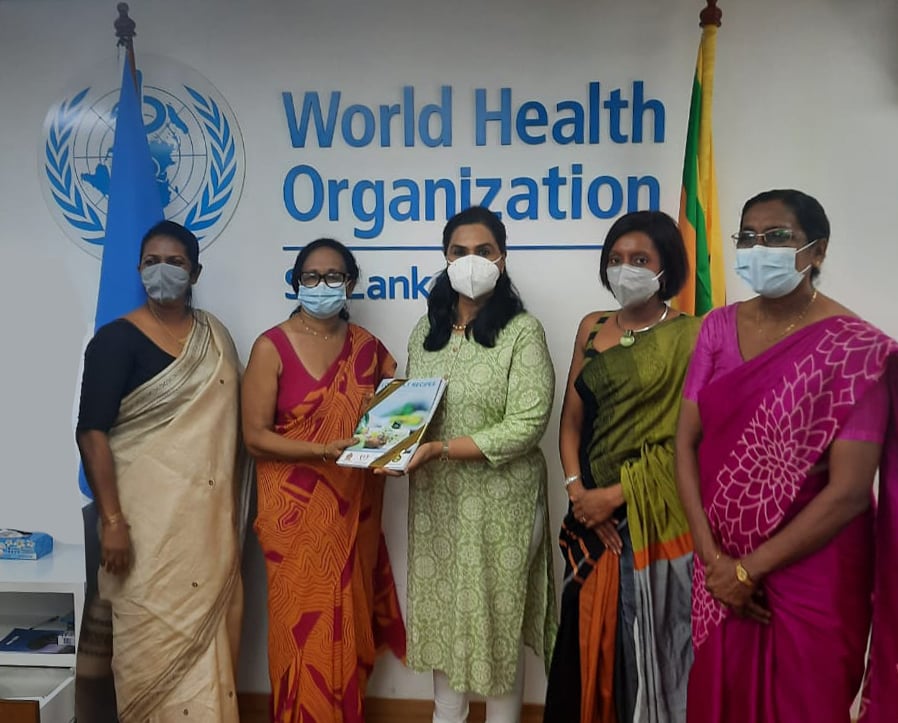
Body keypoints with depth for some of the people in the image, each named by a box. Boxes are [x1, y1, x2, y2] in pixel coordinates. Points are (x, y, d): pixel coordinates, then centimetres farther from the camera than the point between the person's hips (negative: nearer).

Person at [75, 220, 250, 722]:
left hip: (211, 513, 5)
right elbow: (92, 433, -11)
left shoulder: (216, 335, 9)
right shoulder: (118, 339, -6)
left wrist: (235, 508, 12)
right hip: (151, 513, -4)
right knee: (156, 633, 2)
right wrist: (112, 520, -16)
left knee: (209, 626, 11)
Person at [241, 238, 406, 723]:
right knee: (305, 625, 5)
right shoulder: (272, 347, -7)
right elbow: (255, 436, -11)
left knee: (348, 622, 13)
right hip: (297, 511, -4)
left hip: (354, 510, 4)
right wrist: (324, 450, -23)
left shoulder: (366, 346, 6)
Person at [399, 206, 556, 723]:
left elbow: (526, 426, -17)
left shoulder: (522, 331, -10)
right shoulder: (427, 330, 8)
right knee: (442, 608, 16)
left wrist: (437, 450, -23)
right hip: (435, 498, 5)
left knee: (497, 616, 9)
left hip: (500, 500, -5)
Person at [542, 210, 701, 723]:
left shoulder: (690, 336, -6)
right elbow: (571, 418, 8)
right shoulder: (592, 328, 9)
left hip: (653, 516, -4)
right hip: (591, 513, 5)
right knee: (586, 637, 12)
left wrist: (616, 495, -13)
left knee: (645, 639, 7)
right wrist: (577, 490, -6)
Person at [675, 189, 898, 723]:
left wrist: (748, 569, -14)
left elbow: (850, 491, -18)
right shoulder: (719, 327, 0)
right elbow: (687, 440, -2)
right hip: (721, 567, 4)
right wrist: (713, 556, -10)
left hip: (811, 575, -4)